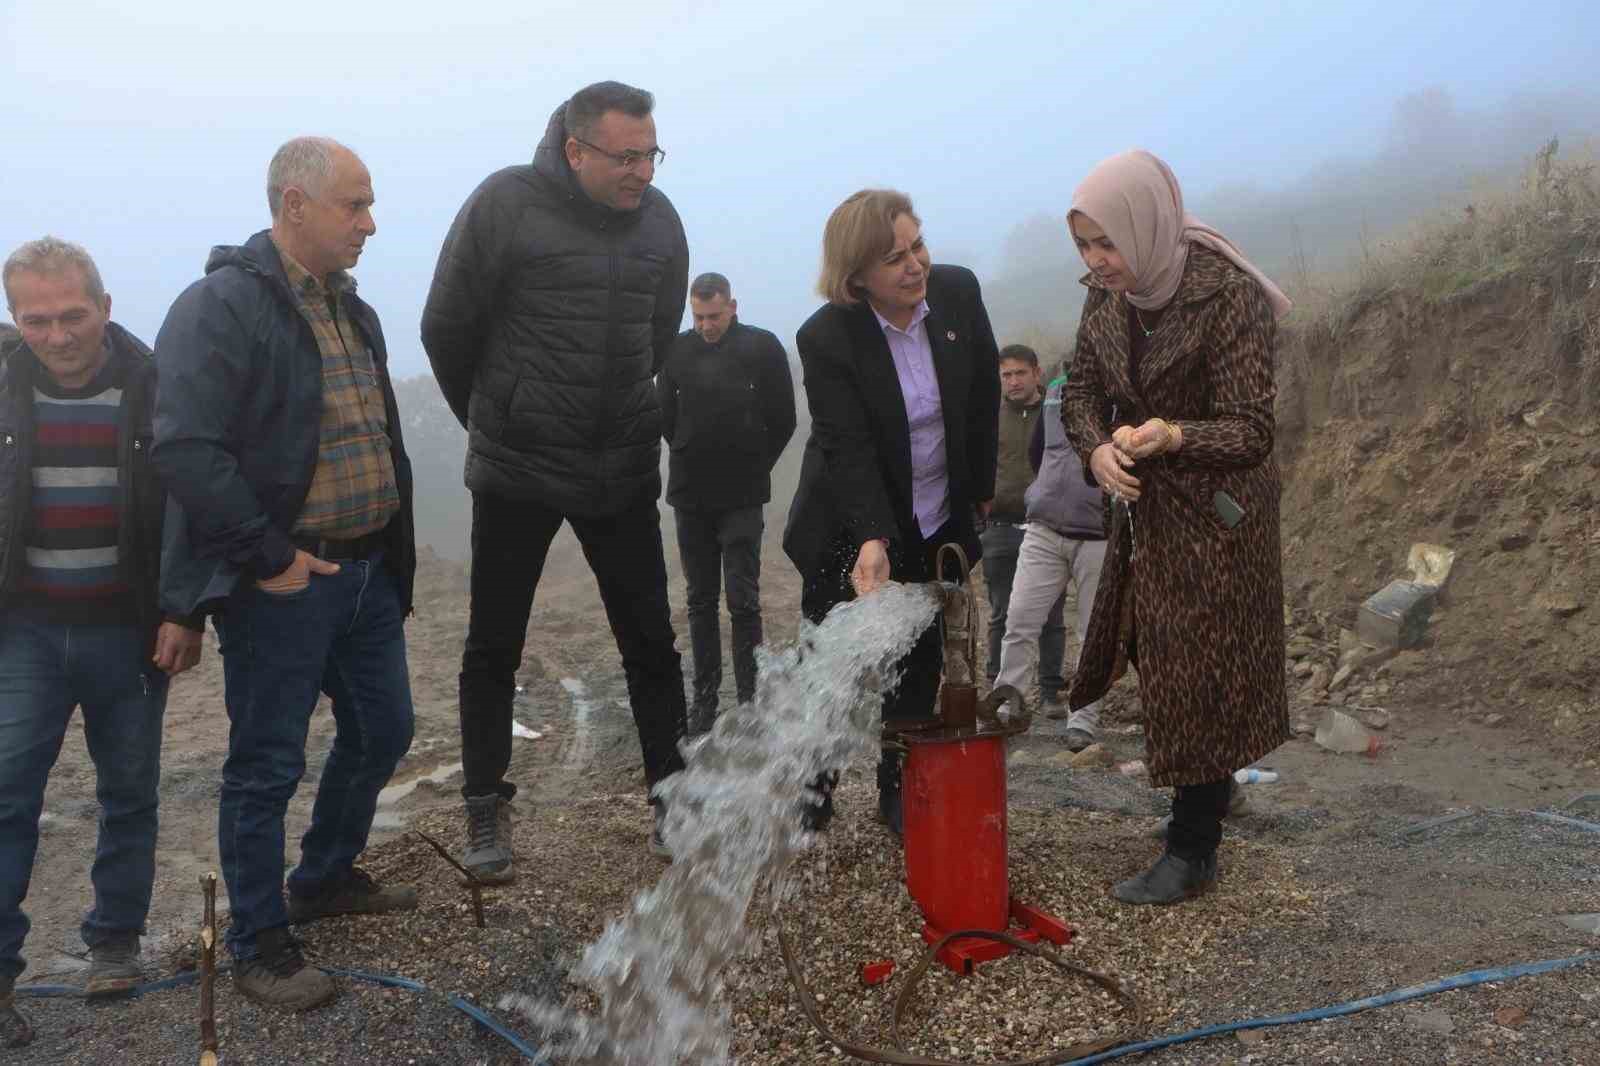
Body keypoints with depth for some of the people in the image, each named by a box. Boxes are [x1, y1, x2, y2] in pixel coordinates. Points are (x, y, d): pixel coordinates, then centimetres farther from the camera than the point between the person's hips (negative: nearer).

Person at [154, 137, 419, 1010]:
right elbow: (186, 449, -24)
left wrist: (396, 541, 16)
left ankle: (325, 880, 40)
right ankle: (259, 948, 20)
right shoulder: (221, 306, -14)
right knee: (266, 766, 4)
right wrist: (264, 557, -21)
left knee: (380, 732, 18)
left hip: (369, 571, 8)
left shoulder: (351, 310, 13)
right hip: (282, 583, -8)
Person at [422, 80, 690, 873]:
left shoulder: (659, 219, 1)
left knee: (651, 643, 6)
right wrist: (492, 420, 8)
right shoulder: (505, 204, -12)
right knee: (493, 648, 7)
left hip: (624, 471, 3)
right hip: (515, 471, -3)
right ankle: (487, 813, 21)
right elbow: (446, 329, -4)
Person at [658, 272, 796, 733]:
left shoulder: (762, 347, -3)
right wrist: (689, 460, 8)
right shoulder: (678, 350, 3)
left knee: (743, 600, -3)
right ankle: (704, 696, 16)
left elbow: (783, 420, 1)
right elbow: (665, 416, 12)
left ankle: (749, 698, 4)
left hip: (742, 498, -3)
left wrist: (754, 466, 3)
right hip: (690, 496, 3)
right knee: (701, 600, 9)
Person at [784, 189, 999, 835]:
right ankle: (810, 798, 18)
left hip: (938, 524, 4)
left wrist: (981, 485, 11)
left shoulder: (958, 292, -10)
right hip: (849, 527, -3)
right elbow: (848, 449, -28)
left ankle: (901, 796, 22)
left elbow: (985, 393, 4)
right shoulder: (826, 338, -22)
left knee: (918, 666, 9)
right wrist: (872, 540, -40)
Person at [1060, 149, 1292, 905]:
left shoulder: (1229, 296, -24)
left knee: (1199, 677, 1)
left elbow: (1250, 432, -24)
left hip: (1215, 515, -7)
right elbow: (1081, 388, 1)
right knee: (1158, 658, 17)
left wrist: (1173, 435, -44)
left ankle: (1193, 853, 15)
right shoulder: (1109, 291, -5)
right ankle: (1213, 786, 39)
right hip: (1144, 504, 7)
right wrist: (1097, 449, -21)